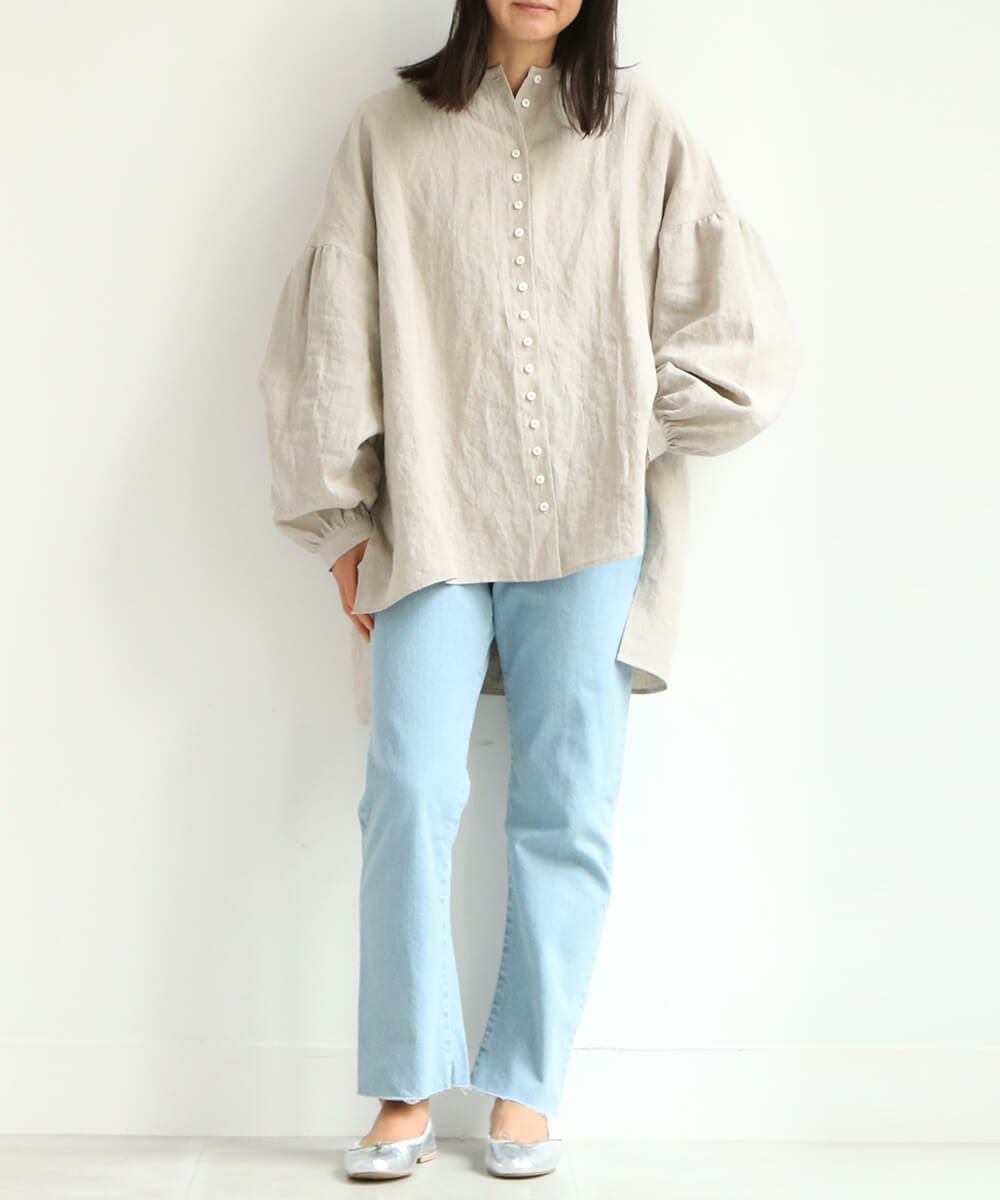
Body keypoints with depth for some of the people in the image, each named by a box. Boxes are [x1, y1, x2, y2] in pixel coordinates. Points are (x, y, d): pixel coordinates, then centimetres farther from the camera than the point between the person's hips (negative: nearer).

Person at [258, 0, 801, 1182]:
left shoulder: (641, 128, 8)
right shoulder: (390, 128, 9)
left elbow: (744, 332, 10)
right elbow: (335, 338, 9)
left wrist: (633, 424, 1)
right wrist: (344, 524, 6)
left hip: (591, 522, 0)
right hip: (435, 520, 0)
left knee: (566, 806, 0)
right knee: (411, 794, -8)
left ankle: (526, 1089, 11)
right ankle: (406, 1092, 3)